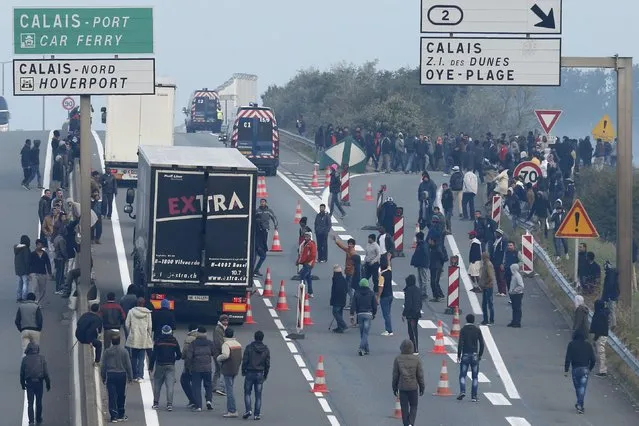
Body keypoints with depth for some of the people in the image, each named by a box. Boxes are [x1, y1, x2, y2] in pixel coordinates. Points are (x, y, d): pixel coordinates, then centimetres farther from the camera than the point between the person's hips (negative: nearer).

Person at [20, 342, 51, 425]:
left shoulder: (25, 359, -1)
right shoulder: (41, 358, -2)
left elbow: (22, 373, 4)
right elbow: (46, 372, -4)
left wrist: (23, 384, 15)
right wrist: (48, 384, 2)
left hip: (29, 383, 0)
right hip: (39, 383, 0)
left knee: (30, 403, 3)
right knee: (39, 402, 14)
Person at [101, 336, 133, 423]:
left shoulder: (107, 352, -2)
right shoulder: (124, 351, -3)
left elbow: (103, 366, 3)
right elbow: (128, 365, 0)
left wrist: (103, 377, 12)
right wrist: (130, 377, 9)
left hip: (110, 375, 0)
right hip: (121, 375, 0)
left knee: (112, 396, 0)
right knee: (121, 396, 11)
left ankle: (114, 416, -5)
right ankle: (121, 415, 18)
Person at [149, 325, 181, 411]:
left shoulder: (158, 341, -4)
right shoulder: (174, 342, 1)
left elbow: (153, 355, -5)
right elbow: (179, 355, 6)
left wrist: (150, 367, 0)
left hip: (160, 365, -1)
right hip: (171, 366, 1)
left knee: (157, 385, 10)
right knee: (170, 386, -1)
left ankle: (156, 403, 11)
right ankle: (169, 404, -10)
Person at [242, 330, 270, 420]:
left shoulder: (249, 347, -8)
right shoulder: (265, 349, 1)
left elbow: (245, 361, -9)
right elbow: (267, 364, 4)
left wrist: (243, 371, 4)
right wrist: (265, 375, 15)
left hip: (250, 373, -2)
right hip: (260, 374, 2)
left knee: (247, 393, 9)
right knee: (258, 395, 6)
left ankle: (248, 410, -8)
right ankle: (257, 414, 4)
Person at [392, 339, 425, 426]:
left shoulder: (398, 359, -7)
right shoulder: (416, 359, -7)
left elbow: (395, 375, -2)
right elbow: (420, 375, -3)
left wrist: (395, 388, 8)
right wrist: (422, 387, 9)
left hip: (402, 387, 0)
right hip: (413, 387, 0)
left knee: (404, 408, 8)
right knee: (413, 406, 11)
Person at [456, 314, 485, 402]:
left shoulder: (463, 330, -4)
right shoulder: (477, 330, 2)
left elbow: (460, 343, -10)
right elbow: (481, 343, 1)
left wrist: (458, 355, -4)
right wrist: (480, 355, 12)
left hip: (465, 355, -2)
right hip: (475, 356, 2)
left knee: (462, 375, 5)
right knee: (475, 377, 6)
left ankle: (462, 391, -16)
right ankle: (474, 396, 1)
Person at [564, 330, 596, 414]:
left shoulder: (571, 345, -2)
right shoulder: (588, 345, 4)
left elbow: (568, 358, -8)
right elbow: (593, 359, 5)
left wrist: (566, 370, -4)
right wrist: (590, 369, 20)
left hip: (575, 369, -1)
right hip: (585, 369, 1)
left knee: (577, 387, 15)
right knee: (582, 387, -2)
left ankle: (580, 405, 25)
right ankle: (580, 405, -15)